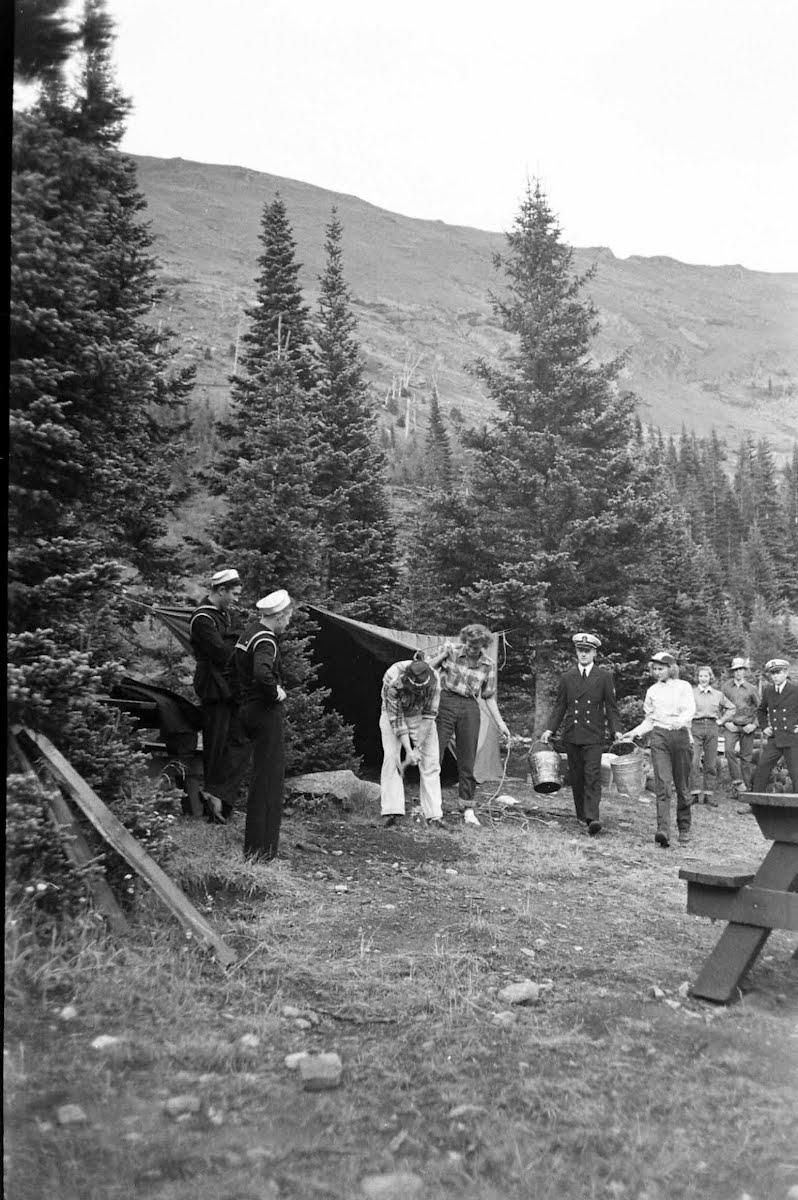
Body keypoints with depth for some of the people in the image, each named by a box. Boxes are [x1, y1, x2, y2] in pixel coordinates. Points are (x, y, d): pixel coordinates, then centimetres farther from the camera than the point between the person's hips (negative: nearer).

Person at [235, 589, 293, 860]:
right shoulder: (265, 640, -18)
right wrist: (276, 692, -19)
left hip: (249, 709, 10)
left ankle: (254, 843, 27)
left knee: (261, 774, 18)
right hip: (266, 711, -10)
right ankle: (261, 848, 0)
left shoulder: (250, 632, 14)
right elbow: (262, 673, -36)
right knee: (269, 778, -4)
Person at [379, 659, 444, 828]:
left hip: (420, 715, 2)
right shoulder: (392, 680, -36)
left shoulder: (434, 680, -30)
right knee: (391, 757, -18)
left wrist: (418, 748, -22)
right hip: (393, 714, -2)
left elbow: (429, 715, -20)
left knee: (430, 761, -7)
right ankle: (391, 811, -18)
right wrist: (408, 750, -29)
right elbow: (396, 718, -28)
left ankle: (434, 815, -5)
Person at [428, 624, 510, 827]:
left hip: (470, 708, 2)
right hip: (445, 702, -2)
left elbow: (489, 697, 10)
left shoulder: (488, 665, 2)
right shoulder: (450, 649, -4)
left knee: (467, 760, 3)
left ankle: (468, 809, 11)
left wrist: (500, 723, 6)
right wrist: (442, 655, -15)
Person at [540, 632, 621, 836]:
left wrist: (616, 730, -7)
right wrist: (550, 729, 1)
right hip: (571, 734, 3)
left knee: (592, 775, -12)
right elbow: (560, 705, 11)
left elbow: (612, 706, 5)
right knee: (576, 777, 7)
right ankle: (581, 815, 18)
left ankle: (592, 818, -17)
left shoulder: (604, 677, 4)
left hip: (594, 735, -3)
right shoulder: (567, 676, 10)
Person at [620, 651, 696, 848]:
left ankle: (684, 830, 16)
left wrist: (680, 721, -27)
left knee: (682, 787, 3)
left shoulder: (683, 686, 7)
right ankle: (663, 830, -23)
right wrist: (633, 733, 7)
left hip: (680, 735, -1)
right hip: (659, 737, 1)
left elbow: (690, 710, -7)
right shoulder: (652, 691, 17)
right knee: (662, 784, -13)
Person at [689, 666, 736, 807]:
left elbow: (731, 708, 23)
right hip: (696, 727, -3)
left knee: (711, 763, 3)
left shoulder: (718, 694, 12)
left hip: (712, 727, 3)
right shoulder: (691, 693, 2)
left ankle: (709, 794, 9)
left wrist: (722, 720, 13)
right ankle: (695, 793, -9)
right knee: (694, 762, -14)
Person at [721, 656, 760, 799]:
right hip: (731, 726, 0)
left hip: (747, 727, 0)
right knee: (729, 750, -24)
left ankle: (746, 788, 10)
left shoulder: (751, 688, 6)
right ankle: (738, 782, -20)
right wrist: (726, 722, -3)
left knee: (746, 757, 2)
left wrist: (753, 724, -2)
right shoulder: (725, 687, 6)